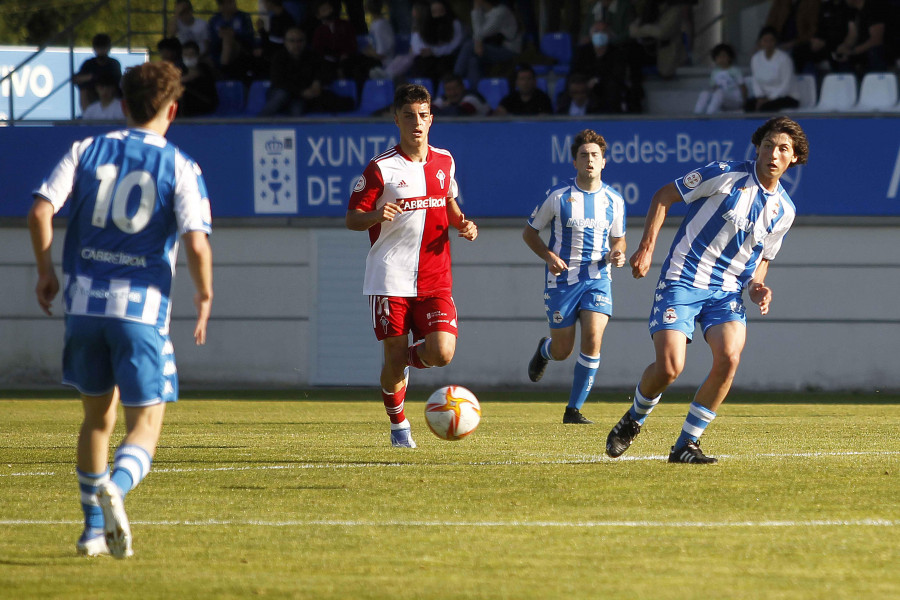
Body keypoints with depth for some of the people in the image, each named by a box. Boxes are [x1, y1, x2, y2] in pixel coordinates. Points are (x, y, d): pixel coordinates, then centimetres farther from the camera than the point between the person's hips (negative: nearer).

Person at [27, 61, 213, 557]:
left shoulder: (87, 151, 6)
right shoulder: (180, 167, -2)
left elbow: (40, 210, -5)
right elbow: (196, 242, -13)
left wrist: (46, 271, 8)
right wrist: (205, 296, 3)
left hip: (84, 300, 3)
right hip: (142, 306, -3)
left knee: (98, 414, 21)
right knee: (145, 424, 1)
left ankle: (94, 528, 24)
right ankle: (115, 488, -31)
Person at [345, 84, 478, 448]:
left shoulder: (444, 162, 9)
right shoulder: (382, 168, -5)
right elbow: (352, 218, -3)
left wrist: (463, 224, 4)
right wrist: (377, 216, -25)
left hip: (434, 279, 3)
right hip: (390, 278, -3)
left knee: (441, 353, -13)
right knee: (394, 359, -2)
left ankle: (410, 358, 23)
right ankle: (398, 426, 22)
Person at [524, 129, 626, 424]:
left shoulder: (614, 200, 2)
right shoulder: (558, 195, -6)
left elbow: (618, 239, 17)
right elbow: (530, 232, 4)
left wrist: (617, 254, -7)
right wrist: (549, 256, -13)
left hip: (597, 278, 1)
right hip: (562, 278, -1)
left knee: (593, 339, -18)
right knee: (562, 351, 3)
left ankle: (574, 409, -5)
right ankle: (543, 350, 45)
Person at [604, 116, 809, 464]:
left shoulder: (784, 210, 8)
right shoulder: (726, 175, -8)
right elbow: (664, 196, -1)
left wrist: (757, 286, 1)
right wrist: (647, 248, -9)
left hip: (727, 292, 4)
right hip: (682, 281, -4)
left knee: (729, 358, -22)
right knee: (669, 366, -17)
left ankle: (686, 444, -8)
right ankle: (634, 420, 17)